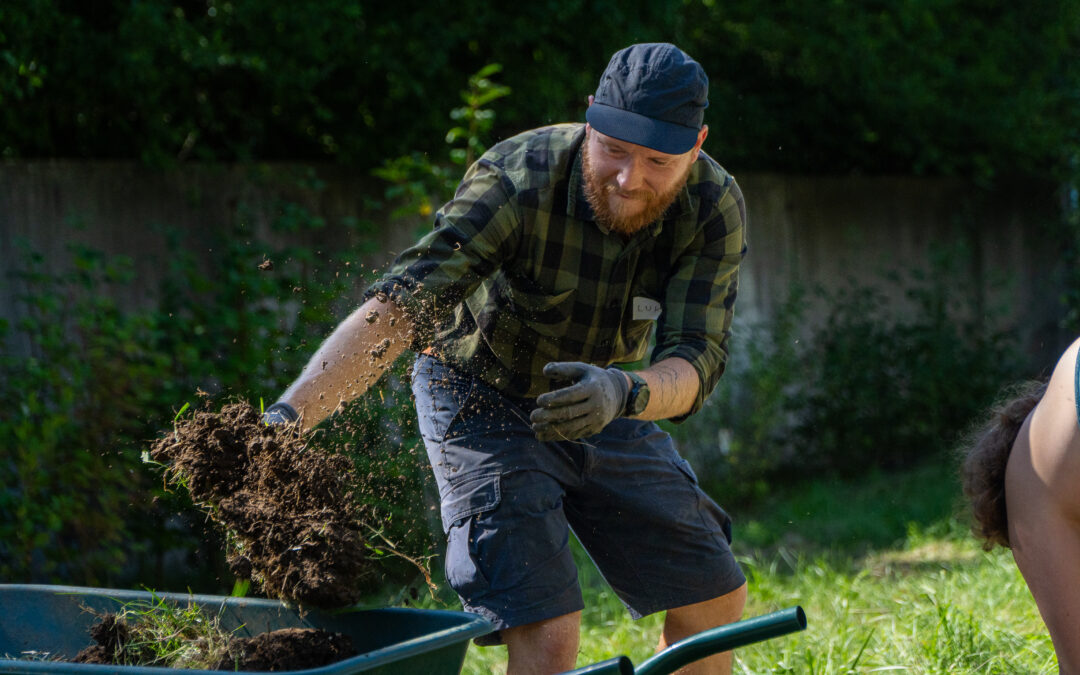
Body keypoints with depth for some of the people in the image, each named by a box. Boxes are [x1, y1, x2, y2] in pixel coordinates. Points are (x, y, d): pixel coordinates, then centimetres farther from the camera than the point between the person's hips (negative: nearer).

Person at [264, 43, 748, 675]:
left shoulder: (715, 207, -22)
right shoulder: (516, 179, -34)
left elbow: (694, 364, -29)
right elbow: (395, 309, -42)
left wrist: (624, 393, -53)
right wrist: (287, 415, -56)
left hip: (606, 403, 5)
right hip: (485, 402, -5)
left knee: (714, 600, 10)